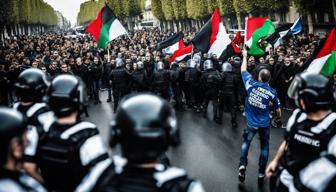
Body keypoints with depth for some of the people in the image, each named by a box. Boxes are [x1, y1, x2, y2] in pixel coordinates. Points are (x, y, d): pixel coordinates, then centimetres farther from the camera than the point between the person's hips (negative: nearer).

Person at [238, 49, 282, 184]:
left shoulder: (251, 84, -13)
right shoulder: (272, 92, -11)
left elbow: (243, 70, 4)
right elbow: (278, 109, 1)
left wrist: (245, 56, 19)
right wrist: (279, 117, 23)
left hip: (251, 123, 0)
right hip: (264, 124, 0)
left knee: (246, 142, 20)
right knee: (264, 147, 15)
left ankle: (242, 165, 1)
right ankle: (261, 174, 16)